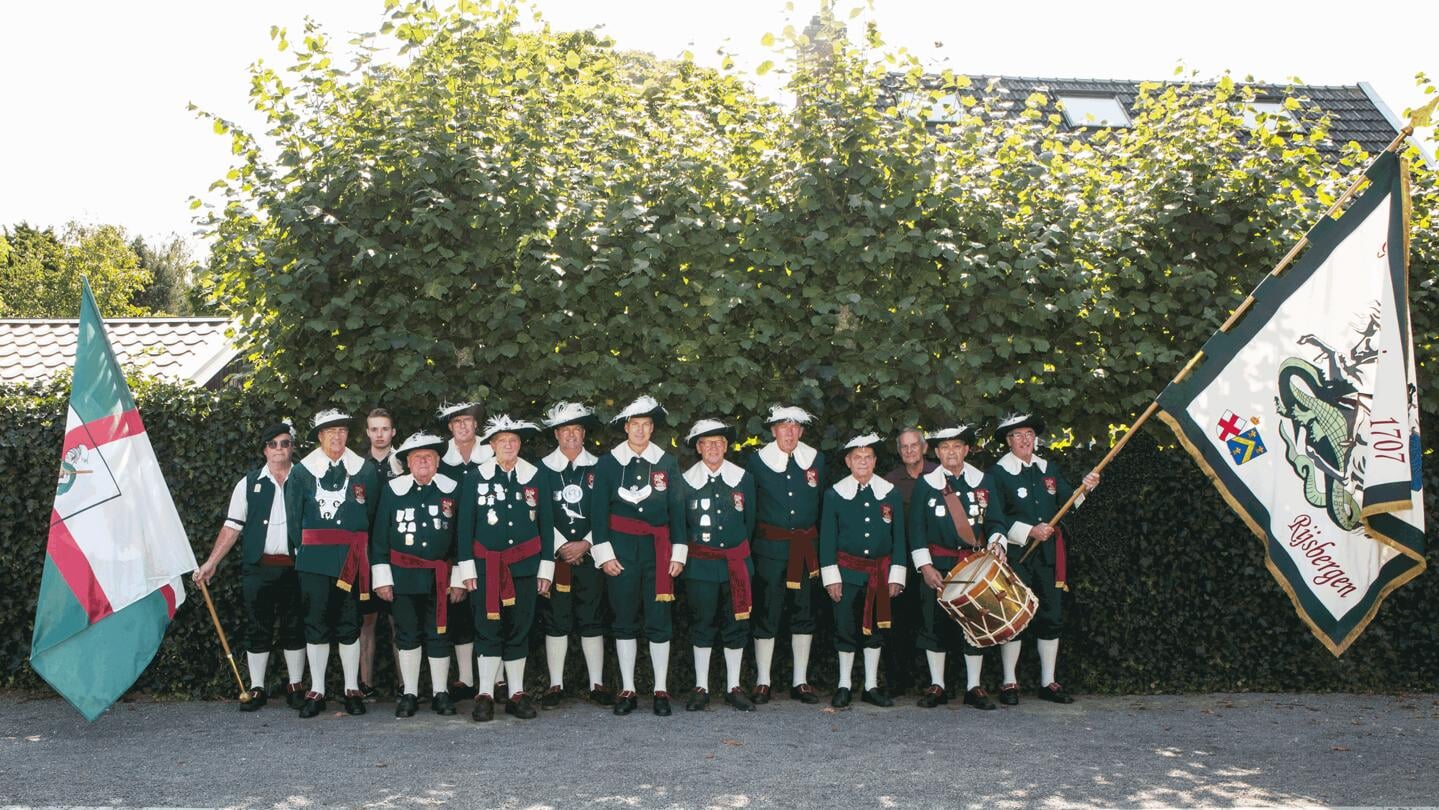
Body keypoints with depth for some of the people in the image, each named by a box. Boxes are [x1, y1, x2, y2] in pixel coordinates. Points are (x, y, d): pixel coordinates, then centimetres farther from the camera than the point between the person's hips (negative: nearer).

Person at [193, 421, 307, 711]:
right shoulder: (249, 483, 7)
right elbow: (232, 527, 4)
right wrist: (211, 563, -2)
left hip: (294, 567, 0)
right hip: (258, 567, 1)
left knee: (294, 629, 6)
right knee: (257, 629, 5)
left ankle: (296, 686, 17)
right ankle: (256, 689, 13)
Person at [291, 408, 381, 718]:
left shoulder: (365, 471, 5)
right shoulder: (303, 470, 4)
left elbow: (372, 516, 7)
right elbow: (295, 516, 7)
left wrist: (359, 549, 5)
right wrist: (300, 549, 5)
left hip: (351, 559, 0)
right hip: (314, 558, 0)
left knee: (349, 624, 5)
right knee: (316, 624, 2)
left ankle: (352, 689, 13)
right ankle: (316, 691, 10)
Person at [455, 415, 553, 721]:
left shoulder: (535, 477, 6)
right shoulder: (475, 478, 2)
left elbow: (545, 524, 8)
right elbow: (465, 525, 3)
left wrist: (546, 568, 5)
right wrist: (467, 567, -2)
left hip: (525, 564, 2)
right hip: (486, 566, -1)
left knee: (519, 628, 5)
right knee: (488, 628, -1)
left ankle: (517, 694, 13)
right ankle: (485, 694, 7)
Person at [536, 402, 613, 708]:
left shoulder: (597, 468, 7)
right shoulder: (543, 468, 4)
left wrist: (586, 544, -7)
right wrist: (562, 546, -8)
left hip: (589, 554, 1)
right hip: (555, 556, -1)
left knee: (592, 620, 3)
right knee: (556, 621, 2)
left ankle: (597, 684, 9)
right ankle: (556, 684, 10)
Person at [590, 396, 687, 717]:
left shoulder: (666, 463, 7)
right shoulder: (608, 462, 4)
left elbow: (676, 510, 8)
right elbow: (600, 510, 2)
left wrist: (678, 552, 3)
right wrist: (604, 553, -4)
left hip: (658, 549, 0)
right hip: (621, 549, 0)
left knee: (659, 621, 0)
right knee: (624, 620, 5)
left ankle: (661, 689, 9)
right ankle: (627, 689, 14)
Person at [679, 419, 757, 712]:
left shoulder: (743, 478, 4)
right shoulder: (686, 481, -1)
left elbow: (750, 520, 12)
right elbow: (680, 524, 8)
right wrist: (689, 550, 8)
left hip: (736, 562, 2)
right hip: (700, 564, -2)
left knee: (736, 623, 5)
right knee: (702, 624, 3)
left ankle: (733, 687, 15)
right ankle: (701, 688, 12)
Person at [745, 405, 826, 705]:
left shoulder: (816, 460, 6)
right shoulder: (758, 461, -1)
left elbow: (823, 503, 14)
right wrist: (746, 545, 2)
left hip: (806, 550, 3)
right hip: (770, 547, -3)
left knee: (804, 613, 8)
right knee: (766, 614, -1)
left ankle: (800, 681, 17)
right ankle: (762, 682, 9)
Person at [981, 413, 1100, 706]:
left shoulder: (1048, 470, 15)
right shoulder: (997, 474, -3)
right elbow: (995, 521, -10)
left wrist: (1085, 488, -4)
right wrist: (1030, 531, -19)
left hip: (1048, 554, 5)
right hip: (1014, 555, -5)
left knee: (1051, 616, 6)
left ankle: (1048, 682, 15)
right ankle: (1009, 683, 7)